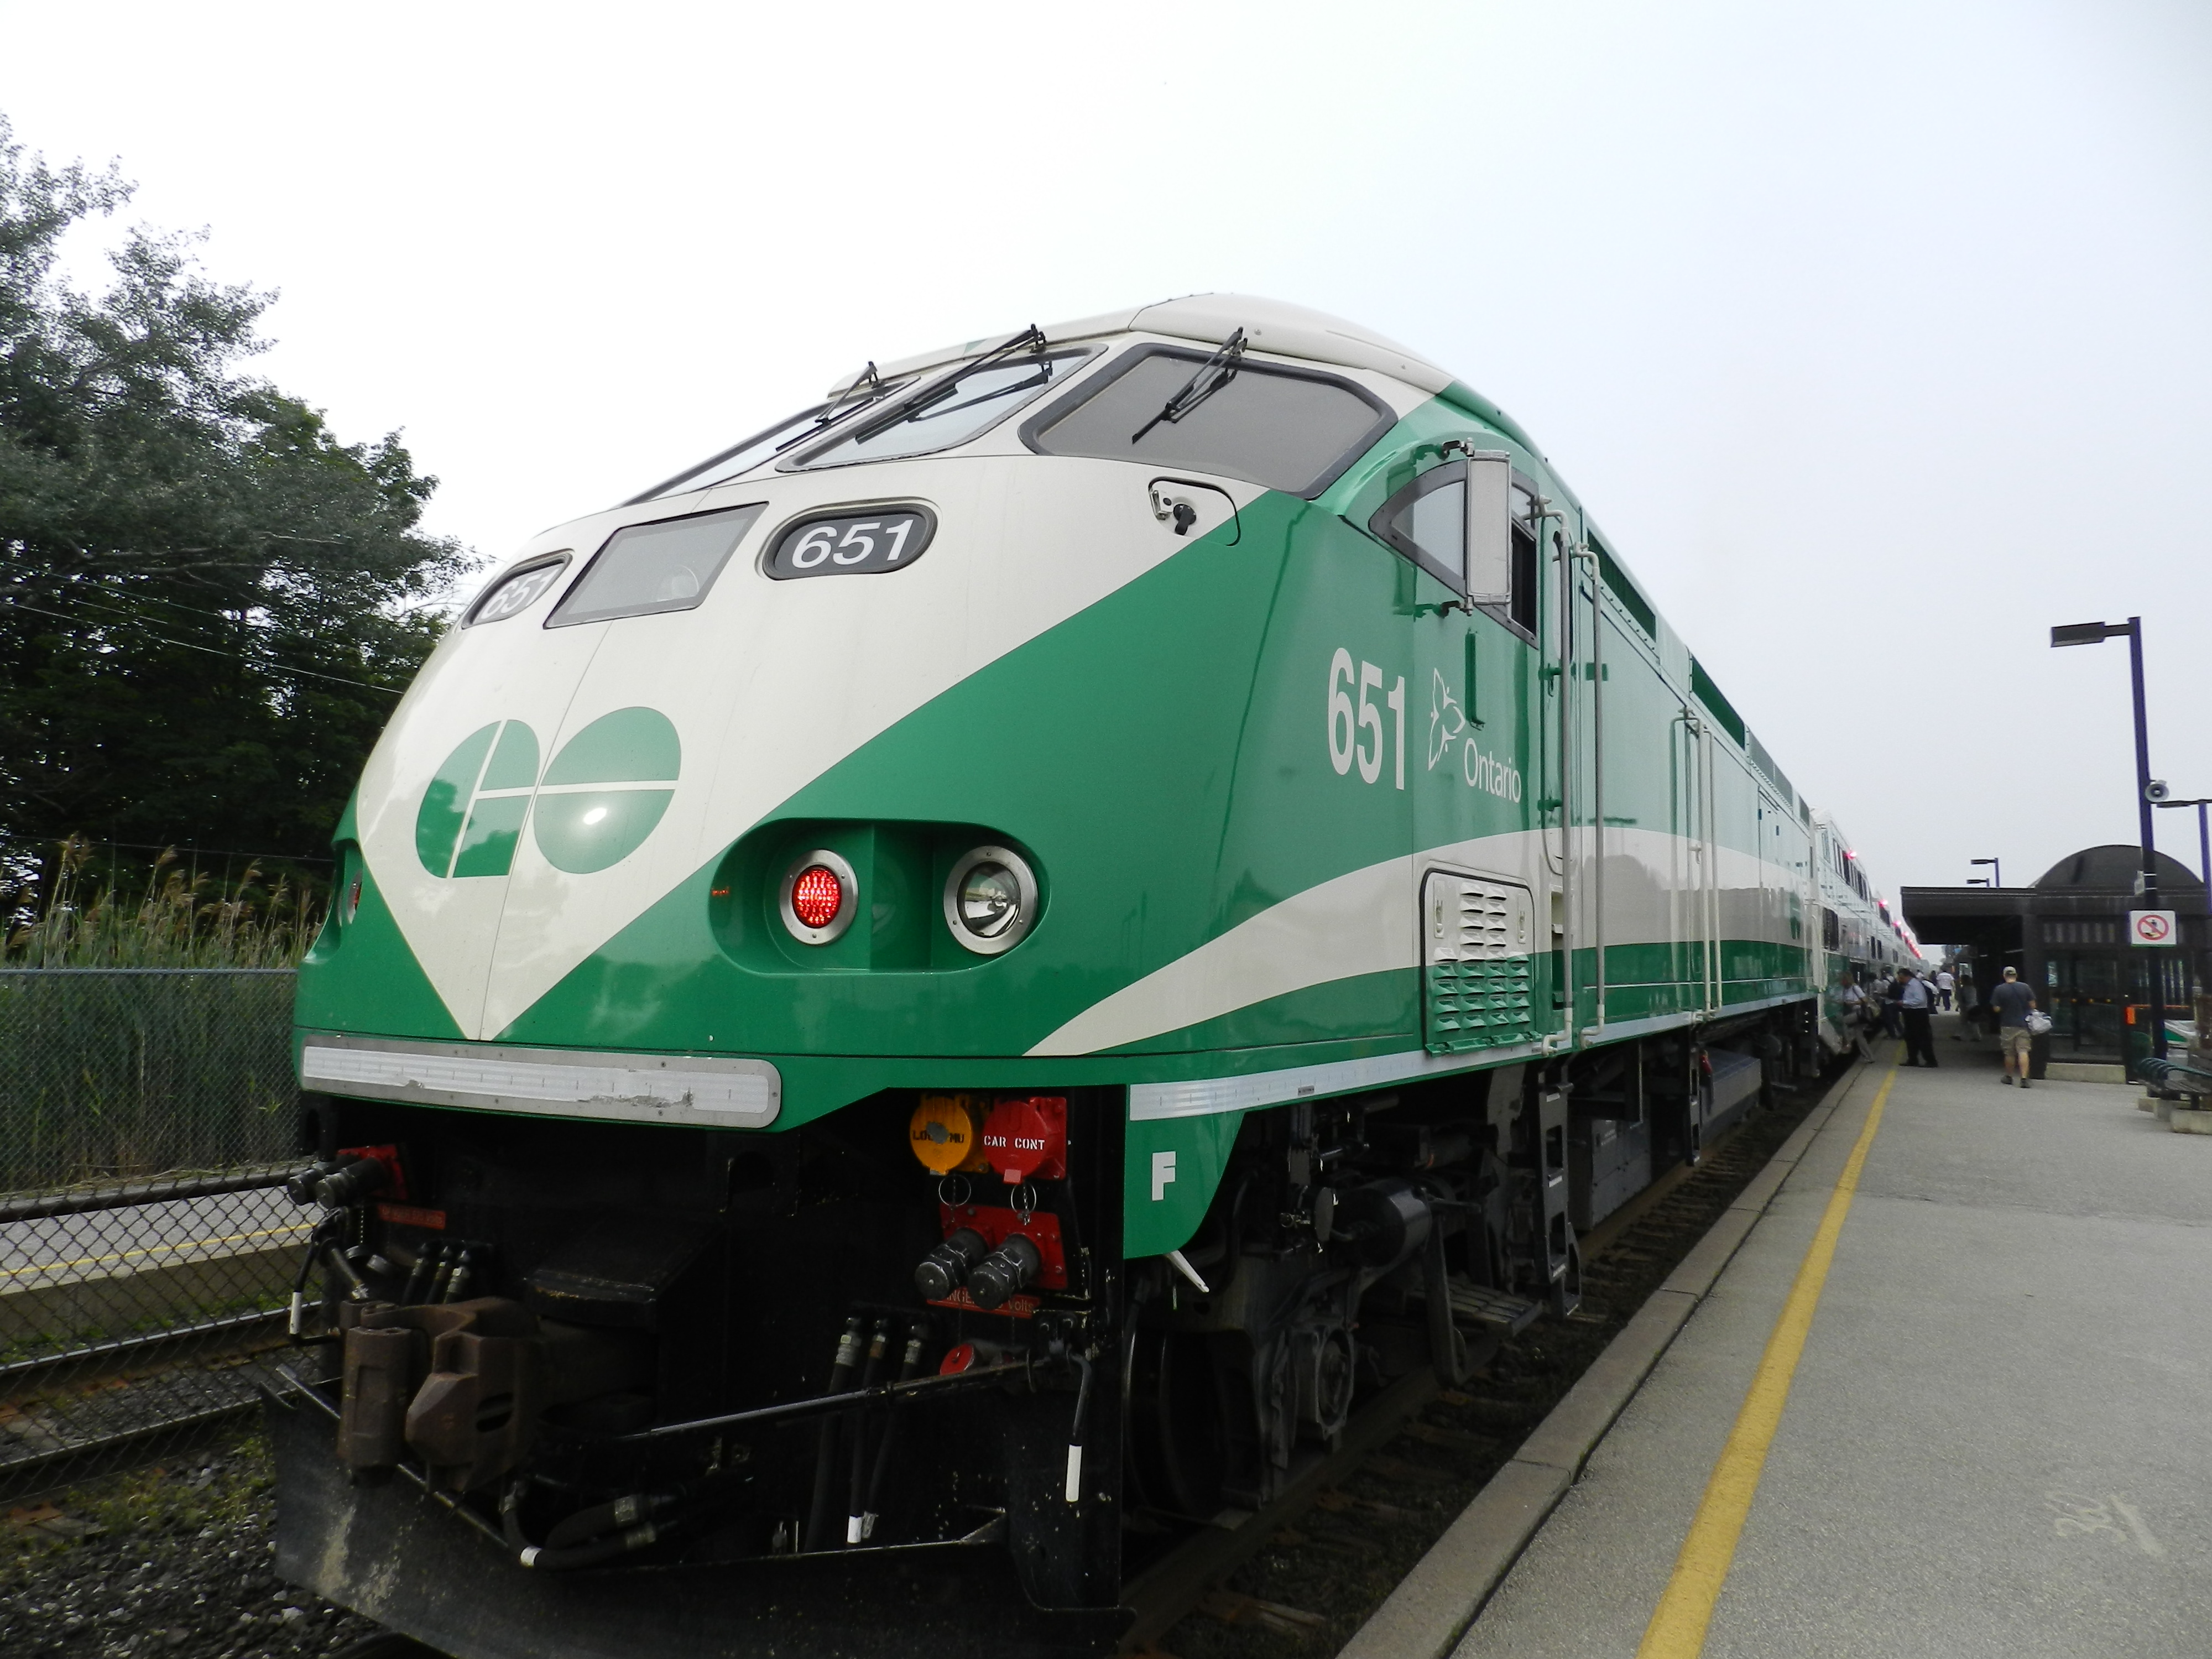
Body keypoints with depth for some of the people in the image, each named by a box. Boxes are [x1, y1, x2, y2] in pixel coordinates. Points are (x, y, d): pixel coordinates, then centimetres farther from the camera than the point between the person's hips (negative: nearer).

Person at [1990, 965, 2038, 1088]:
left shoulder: (1999, 990, -7)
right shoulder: (2025, 987, -3)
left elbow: (1997, 1009, -6)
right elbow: (2032, 1005, -1)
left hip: (2008, 1025, -1)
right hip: (2023, 1024, 1)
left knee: (2009, 1053, 12)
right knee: (2023, 1051, -3)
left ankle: (2009, 1077, 24)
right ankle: (2024, 1078, -13)